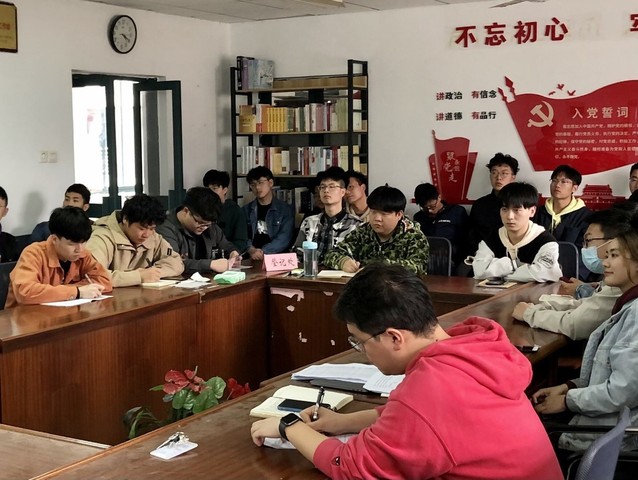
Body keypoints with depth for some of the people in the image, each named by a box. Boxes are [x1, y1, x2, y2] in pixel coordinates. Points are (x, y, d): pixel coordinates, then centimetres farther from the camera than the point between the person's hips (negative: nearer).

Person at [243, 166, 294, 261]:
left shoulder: (285, 209, 7)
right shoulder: (246, 210, 17)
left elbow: (284, 238, -4)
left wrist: (264, 251, -18)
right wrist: (251, 249, -15)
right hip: (251, 258, 2)